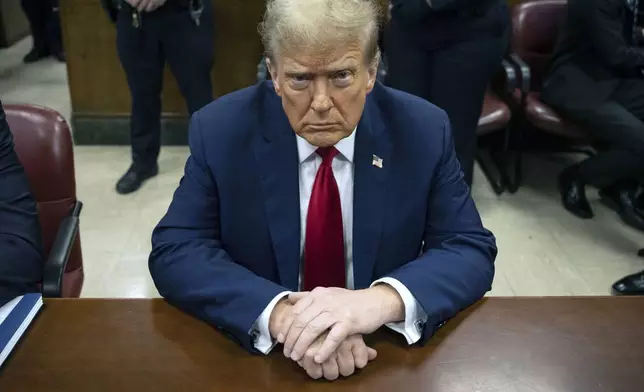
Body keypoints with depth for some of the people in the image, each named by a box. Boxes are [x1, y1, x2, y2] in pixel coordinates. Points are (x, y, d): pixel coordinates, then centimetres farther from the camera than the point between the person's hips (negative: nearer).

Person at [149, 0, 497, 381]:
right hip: (257, 354, 0)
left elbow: (473, 252, -9)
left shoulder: (424, 131, -8)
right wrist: (278, 312, -29)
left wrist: (385, 300, -29)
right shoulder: (220, 131, -10)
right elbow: (175, 253, -12)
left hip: (383, 356, 1)